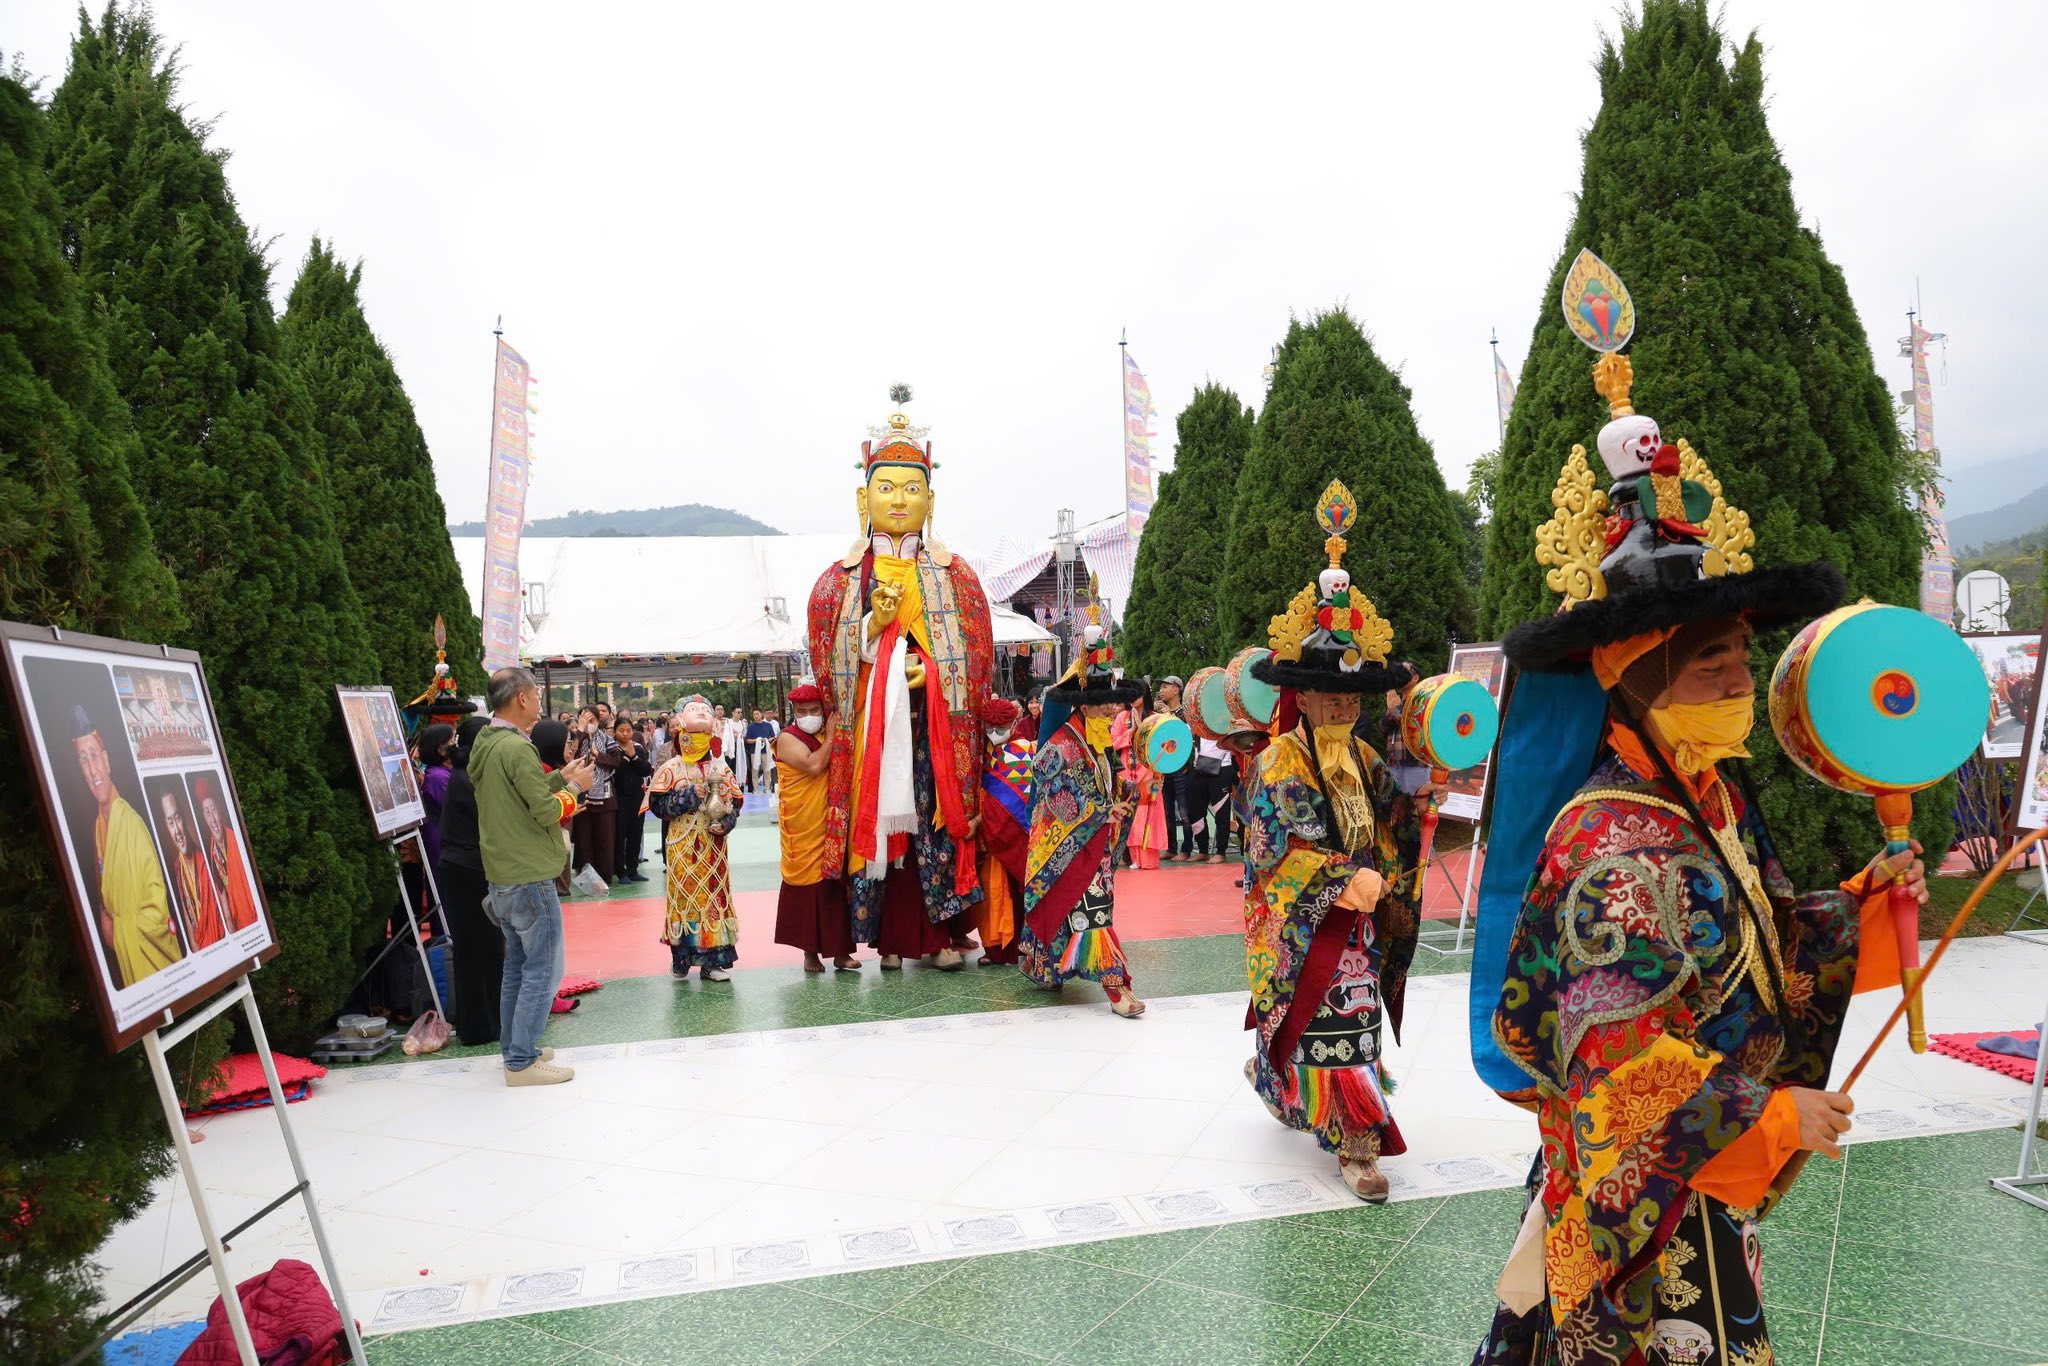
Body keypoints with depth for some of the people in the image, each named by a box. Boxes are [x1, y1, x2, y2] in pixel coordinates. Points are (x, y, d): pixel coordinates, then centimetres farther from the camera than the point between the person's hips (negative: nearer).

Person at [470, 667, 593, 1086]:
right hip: (530, 878, -10)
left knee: (517, 966, 19)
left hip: (502, 877, 10)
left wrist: (560, 777, 11)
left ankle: (515, 1048, 27)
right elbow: (547, 811, -20)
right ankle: (522, 1062, 2)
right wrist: (575, 785, -5)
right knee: (542, 971, -2)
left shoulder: (484, 744, 10)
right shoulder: (516, 747, -19)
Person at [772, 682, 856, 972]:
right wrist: (830, 738, -11)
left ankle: (838, 949, 12)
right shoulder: (788, 738, -3)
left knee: (835, 883, 5)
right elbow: (813, 765, -20)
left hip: (832, 824, 4)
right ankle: (810, 951, 11)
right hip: (803, 827, -4)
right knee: (808, 884, 0)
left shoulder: (827, 737, 12)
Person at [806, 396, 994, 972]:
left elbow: (977, 653, 5)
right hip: (872, 722, 0)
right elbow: (832, 657, 2)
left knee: (939, 821, -3)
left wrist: (934, 670, -11)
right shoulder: (842, 578, 9)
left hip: (937, 722, 0)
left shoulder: (953, 574, 9)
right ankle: (890, 937, 9)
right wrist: (875, 621, -12)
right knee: (879, 821, -2)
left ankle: (942, 933, 6)